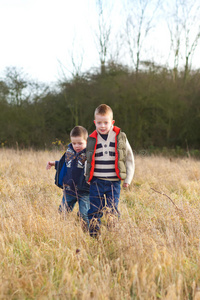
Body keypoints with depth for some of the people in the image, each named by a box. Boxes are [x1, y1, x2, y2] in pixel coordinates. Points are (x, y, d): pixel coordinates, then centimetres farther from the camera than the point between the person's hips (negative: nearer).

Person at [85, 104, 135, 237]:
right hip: (96, 182, 1)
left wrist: (128, 179, 4)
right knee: (95, 211, 1)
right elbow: (88, 160, 16)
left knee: (113, 211, 2)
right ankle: (94, 234, 9)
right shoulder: (92, 139, 5)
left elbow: (129, 158, 7)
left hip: (114, 182, -1)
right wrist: (87, 176, 11)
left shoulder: (120, 138, 1)